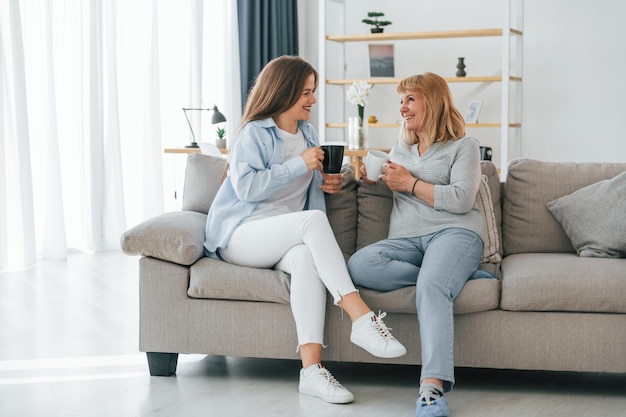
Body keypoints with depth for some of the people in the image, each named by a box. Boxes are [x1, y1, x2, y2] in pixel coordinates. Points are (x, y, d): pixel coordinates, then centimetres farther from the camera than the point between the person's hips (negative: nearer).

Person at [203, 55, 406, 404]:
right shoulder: (254, 133, -3)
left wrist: (329, 182, 9)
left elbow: (312, 179, 32)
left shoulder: (308, 133, 19)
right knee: (313, 219, -34)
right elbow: (246, 187, -17)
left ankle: (312, 368, -47)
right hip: (241, 235, -5)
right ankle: (361, 318, -42)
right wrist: (300, 164, -18)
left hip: (286, 239, 5)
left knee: (307, 257, -35)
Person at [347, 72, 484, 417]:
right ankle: (452, 275, -21)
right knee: (359, 266, -29)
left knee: (431, 288, -38)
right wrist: (369, 175, 15)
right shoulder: (401, 148, 29)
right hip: (406, 239, 5)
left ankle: (433, 388, -50)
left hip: (453, 233, -5)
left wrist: (410, 183, -2)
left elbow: (461, 200, -4)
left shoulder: (463, 146, 10)